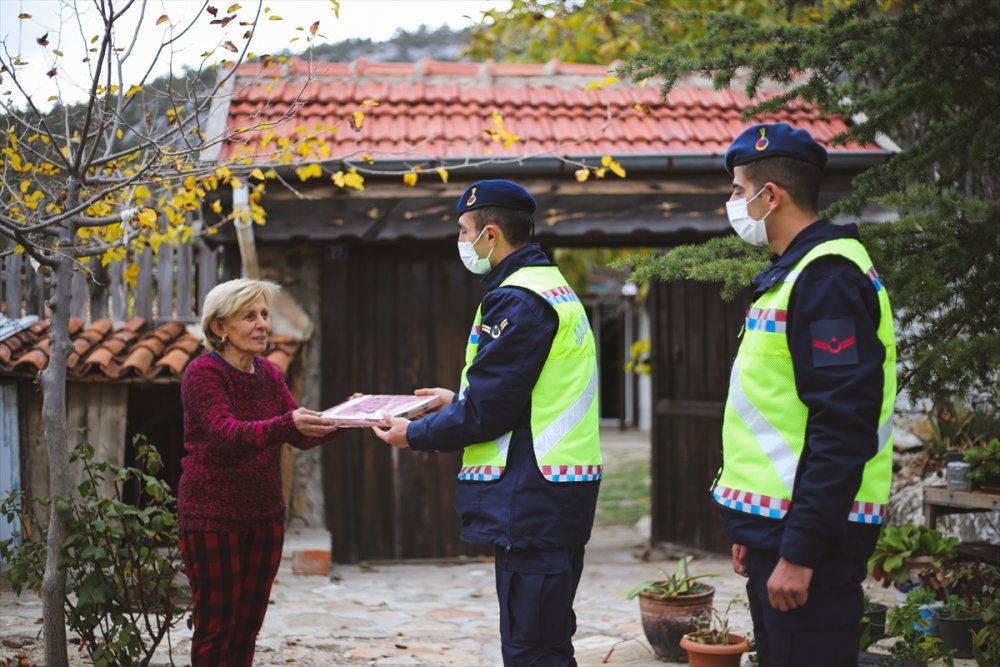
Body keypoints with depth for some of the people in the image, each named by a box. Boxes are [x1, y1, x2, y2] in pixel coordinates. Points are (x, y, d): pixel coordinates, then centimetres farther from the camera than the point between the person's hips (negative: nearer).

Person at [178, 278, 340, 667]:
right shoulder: (203, 373, -12)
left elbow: (303, 437, 0)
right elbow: (228, 434, -29)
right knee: (216, 627, -1)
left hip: (264, 515, 6)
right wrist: (287, 424, -45)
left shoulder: (268, 373, 8)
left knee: (248, 627, 10)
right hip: (213, 518, -6)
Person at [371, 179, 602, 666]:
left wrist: (414, 435, -4)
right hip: (559, 497, 11)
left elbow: (485, 412, -17)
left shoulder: (517, 301, -16)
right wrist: (457, 398, 24)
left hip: (531, 497, -11)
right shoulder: (552, 288, 17)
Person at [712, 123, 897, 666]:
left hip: (809, 535, -10)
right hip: (776, 522, 10)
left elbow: (843, 429, -23)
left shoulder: (827, 278, -16)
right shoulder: (792, 273, 17)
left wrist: (801, 551, -24)